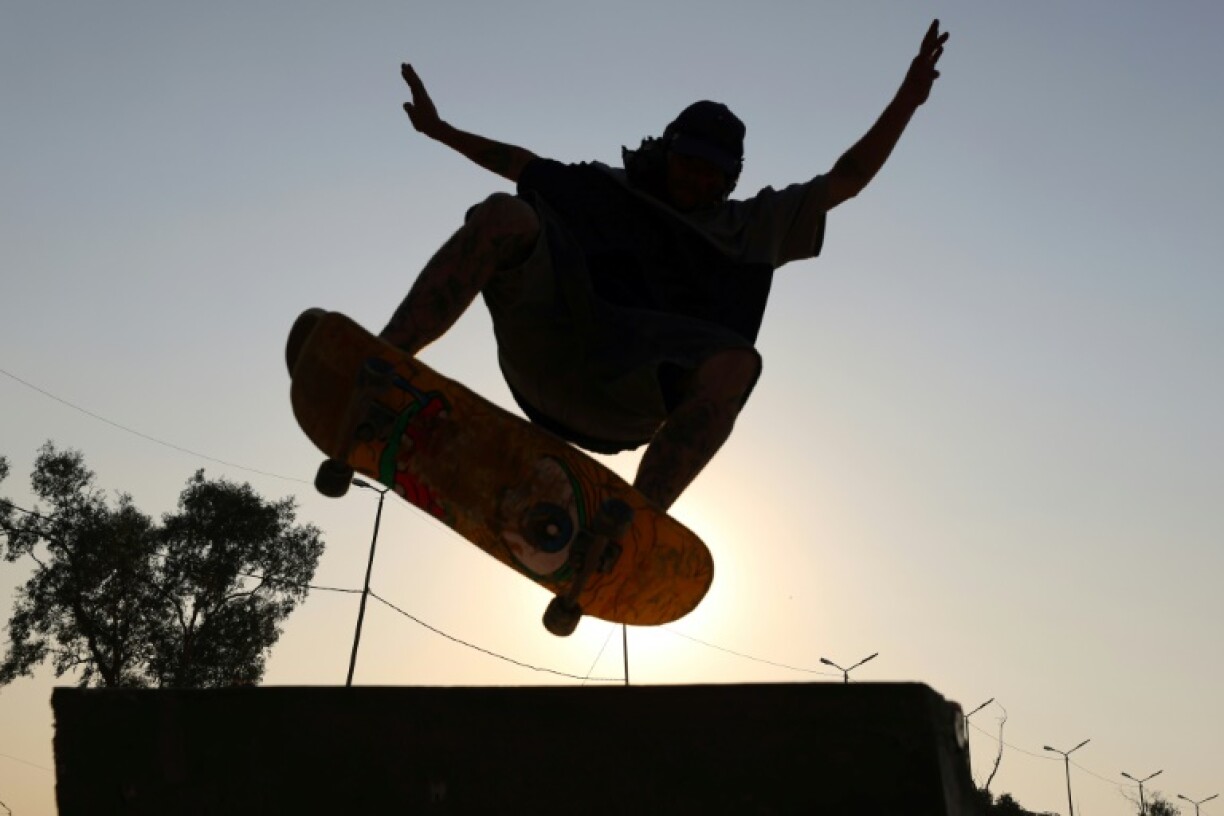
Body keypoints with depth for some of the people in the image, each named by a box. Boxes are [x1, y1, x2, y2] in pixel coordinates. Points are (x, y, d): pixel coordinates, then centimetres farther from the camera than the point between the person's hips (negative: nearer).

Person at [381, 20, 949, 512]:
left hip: (625, 398, 0)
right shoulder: (608, 185, 28)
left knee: (734, 364, -31)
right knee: (506, 216, -24)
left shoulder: (753, 225, 26)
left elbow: (845, 180, 21)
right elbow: (522, 163, 35)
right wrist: (441, 130, 32)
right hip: (542, 348, 1)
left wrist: (907, 100, 13)